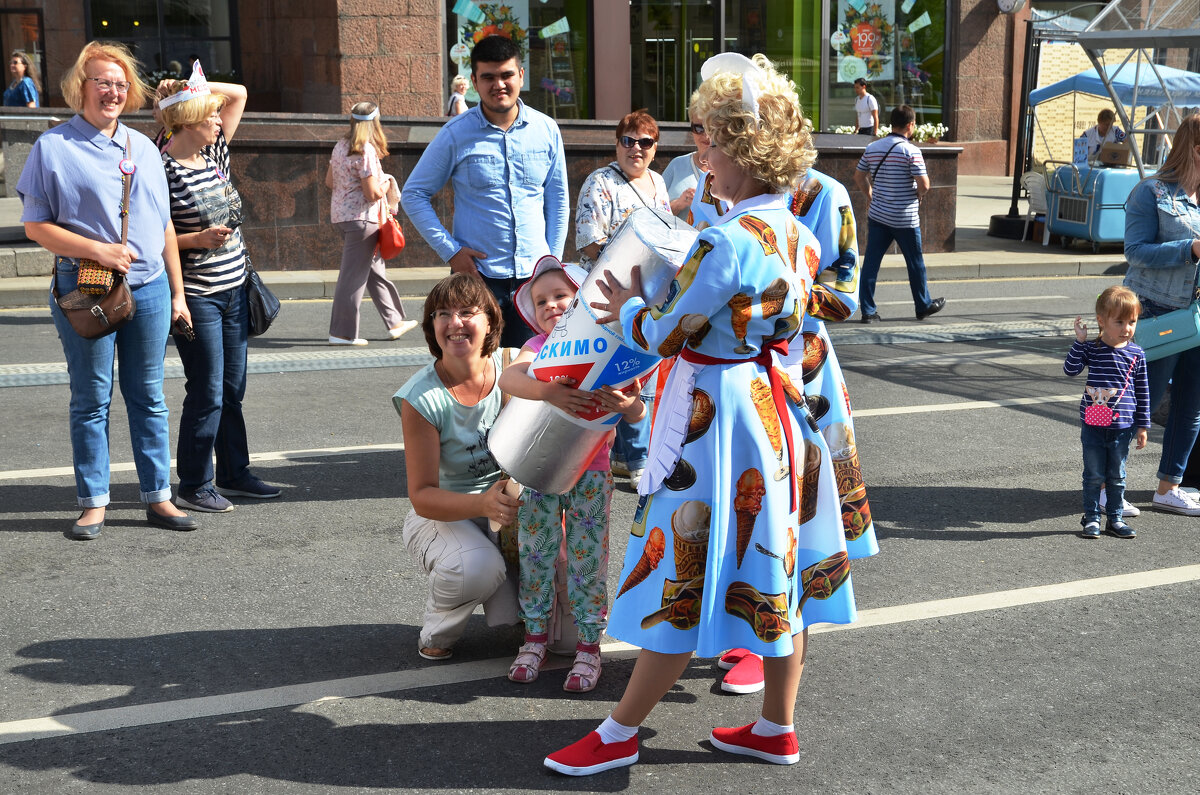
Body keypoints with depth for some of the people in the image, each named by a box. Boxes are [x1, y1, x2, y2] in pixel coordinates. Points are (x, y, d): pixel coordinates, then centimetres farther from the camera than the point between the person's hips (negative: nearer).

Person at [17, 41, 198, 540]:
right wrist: (98, 250, -15)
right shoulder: (53, 147, -1)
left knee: (148, 396, 7)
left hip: (149, 288, 4)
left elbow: (164, 225, 17)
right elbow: (35, 226, -4)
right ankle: (93, 504, 12)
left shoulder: (143, 148, 14)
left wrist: (177, 294, 14)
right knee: (91, 399, 3)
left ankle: (158, 498, 14)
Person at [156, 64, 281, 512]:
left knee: (233, 390, 14)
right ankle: (193, 486, 9)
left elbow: (238, 94, 16)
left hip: (234, 290, 8)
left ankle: (234, 474, 25)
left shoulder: (215, 153, 8)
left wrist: (196, 88, 4)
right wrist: (198, 239, -22)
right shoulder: (164, 171, -14)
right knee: (207, 394, -3)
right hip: (197, 296, -8)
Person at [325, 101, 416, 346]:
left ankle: (395, 322, 24)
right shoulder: (366, 151, -17)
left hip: (340, 214, 9)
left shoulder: (341, 147, 8)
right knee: (353, 275, -3)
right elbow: (372, 193, -18)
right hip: (360, 218, -9)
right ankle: (342, 333, 3)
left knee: (376, 270, 16)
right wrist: (386, 184, 0)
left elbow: (329, 181, 16)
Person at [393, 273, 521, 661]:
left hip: (509, 510, 2)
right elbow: (422, 497, -18)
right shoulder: (420, 399, -18)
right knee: (477, 567, -35)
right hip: (444, 515, -2)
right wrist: (483, 504, -37)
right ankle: (438, 633, -2)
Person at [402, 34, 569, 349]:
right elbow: (414, 194, 3)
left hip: (534, 276, 2)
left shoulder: (546, 130, 5)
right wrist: (449, 250, -6)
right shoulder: (455, 134, -2)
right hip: (478, 275, -2)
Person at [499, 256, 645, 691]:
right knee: (535, 553, 8)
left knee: (587, 559, 3)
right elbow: (508, 377, -24)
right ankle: (535, 637, 23)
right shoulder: (540, 345, -2)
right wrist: (547, 391, -41)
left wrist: (626, 405, -32)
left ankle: (588, 645, 15)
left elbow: (637, 412, -8)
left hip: (590, 472, -1)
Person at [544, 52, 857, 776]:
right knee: (772, 568, 15)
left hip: (719, 413, -9)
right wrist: (653, 303, 17)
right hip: (779, 412, 9)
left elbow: (667, 336, -17)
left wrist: (631, 309, 3)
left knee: (686, 578, 0)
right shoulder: (796, 233, 6)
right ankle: (778, 727, 26)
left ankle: (621, 733, 13)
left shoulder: (730, 240, -22)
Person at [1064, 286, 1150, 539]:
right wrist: (1080, 341, -19)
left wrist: (1142, 426, 5)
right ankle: (1091, 518, 17)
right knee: (1093, 475, 6)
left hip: (1122, 427, 1)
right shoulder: (1091, 349, -3)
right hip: (1093, 425, -1)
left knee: (1117, 476, 11)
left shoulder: (1136, 354, 0)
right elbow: (1070, 369, -14)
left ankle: (1115, 519, 23)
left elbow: (1142, 392, 5)